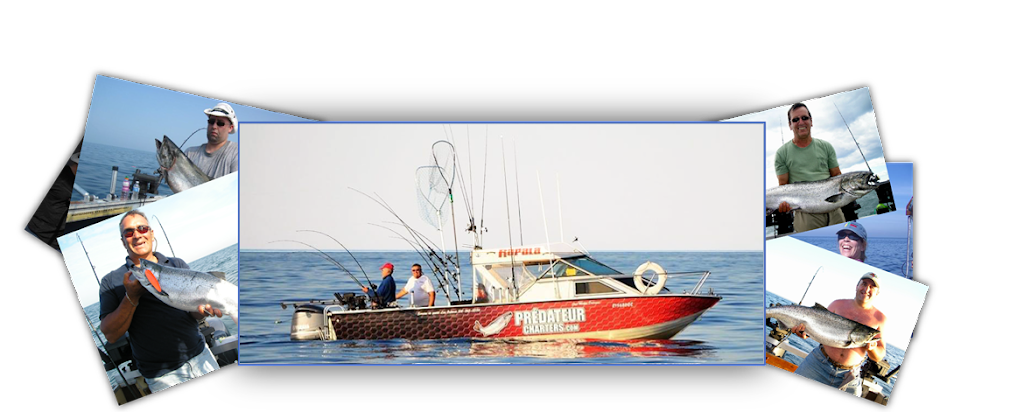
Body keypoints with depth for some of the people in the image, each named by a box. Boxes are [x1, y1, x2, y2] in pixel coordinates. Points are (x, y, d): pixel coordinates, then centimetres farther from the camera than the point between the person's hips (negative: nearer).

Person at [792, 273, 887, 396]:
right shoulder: (839, 304, 5)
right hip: (818, 363, 0)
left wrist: (872, 349, -19)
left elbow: (879, 356, 4)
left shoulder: (880, 318, 2)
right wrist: (805, 331, -10)